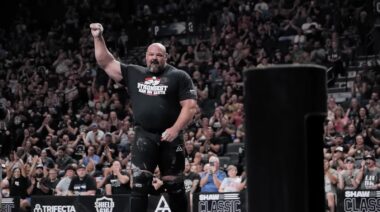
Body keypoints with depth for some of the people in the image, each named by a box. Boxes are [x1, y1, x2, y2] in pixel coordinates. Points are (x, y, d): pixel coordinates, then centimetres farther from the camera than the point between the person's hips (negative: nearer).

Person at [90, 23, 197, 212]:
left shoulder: (179, 77, 2)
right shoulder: (134, 73, 12)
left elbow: (190, 106, -4)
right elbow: (106, 63, 13)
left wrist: (175, 129, -16)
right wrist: (98, 38, 2)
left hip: (169, 137, -2)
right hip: (144, 136, 2)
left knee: (174, 184, 7)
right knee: (139, 183, -8)